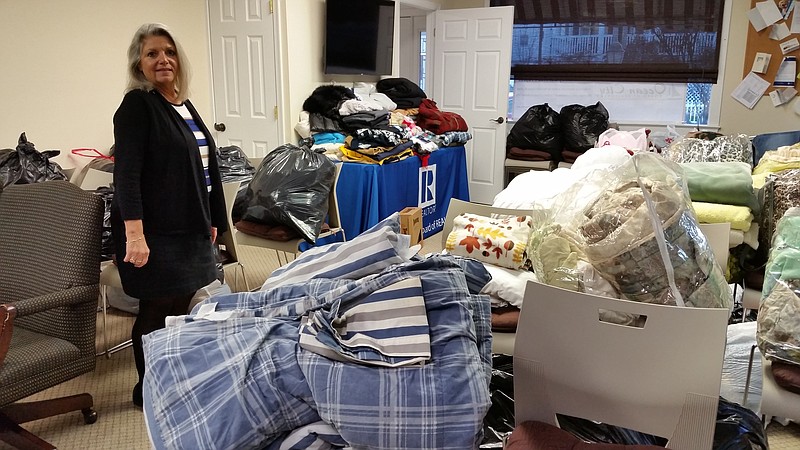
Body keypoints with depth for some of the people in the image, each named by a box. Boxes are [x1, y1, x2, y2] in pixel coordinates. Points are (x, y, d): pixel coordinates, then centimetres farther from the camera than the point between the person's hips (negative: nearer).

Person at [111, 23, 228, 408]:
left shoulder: (182, 104, 13)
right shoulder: (137, 105, -10)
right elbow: (126, 173, -19)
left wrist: (210, 219, 20)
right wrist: (134, 234, -27)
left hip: (189, 228, 8)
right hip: (155, 232, -7)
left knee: (181, 305, 14)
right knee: (157, 312, 3)